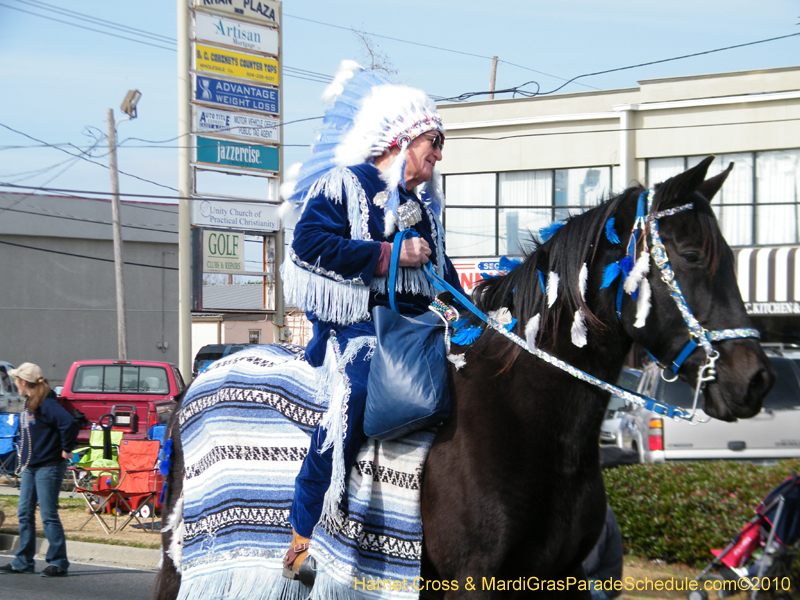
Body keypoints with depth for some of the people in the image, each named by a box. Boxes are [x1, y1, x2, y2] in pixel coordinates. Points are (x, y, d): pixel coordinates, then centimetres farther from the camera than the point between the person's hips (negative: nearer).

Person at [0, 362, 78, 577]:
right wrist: (22, 463, 20)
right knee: (24, 513, 9)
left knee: (48, 515, -7)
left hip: (48, 467, -9)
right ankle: (23, 561, 15)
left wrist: (66, 449, -18)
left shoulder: (46, 404, -17)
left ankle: (58, 562, -2)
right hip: (30, 467, 9)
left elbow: (70, 424, -29)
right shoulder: (29, 404, 13)